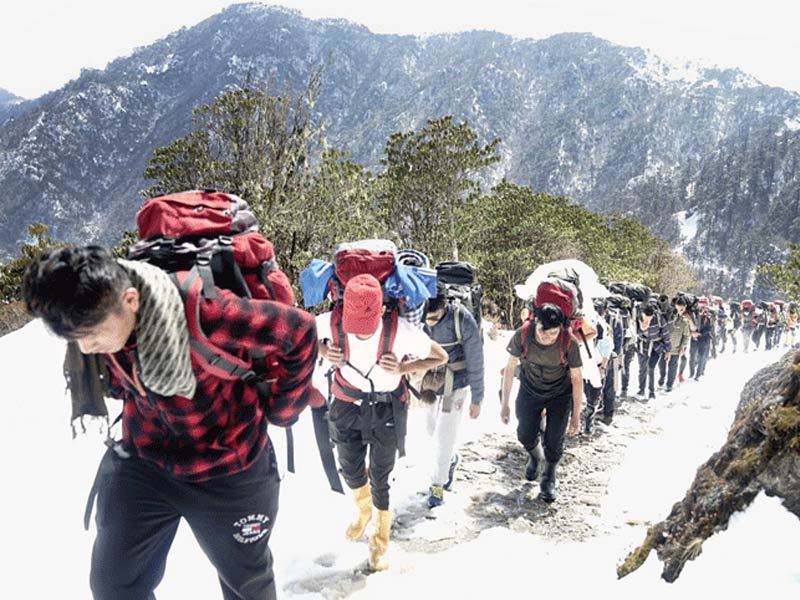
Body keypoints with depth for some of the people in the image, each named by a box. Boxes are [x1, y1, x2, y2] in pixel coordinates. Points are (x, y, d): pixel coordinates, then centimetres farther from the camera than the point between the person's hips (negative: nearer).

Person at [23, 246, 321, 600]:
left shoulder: (200, 312, -35)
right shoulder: (101, 319, -14)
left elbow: (299, 332, -25)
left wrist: (280, 410, -14)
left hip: (226, 469, -4)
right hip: (142, 458, 5)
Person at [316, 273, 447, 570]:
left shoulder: (400, 331, -30)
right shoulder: (333, 322, -24)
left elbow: (441, 357, -13)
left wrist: (402, 369, -26)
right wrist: (325, 352, -18)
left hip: (386, 410, -2)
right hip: (348, 407, 3)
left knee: (379, 480, 9)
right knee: (351, 472, 18)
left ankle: (381, 539, 38)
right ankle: (364, 512, 54)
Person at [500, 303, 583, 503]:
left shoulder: (569, 343, -29)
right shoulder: (522, 336, -27)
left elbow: (577, 378, -15)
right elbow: (510, 368, -11)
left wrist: (576, 416, -9)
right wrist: (504, 403, -6)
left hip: (560, 395, -1)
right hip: (530, 391, 1)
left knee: (554, 440, -2)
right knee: (525, 436, 4)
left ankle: (549, 479, 28)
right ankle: (533, 456, 42)